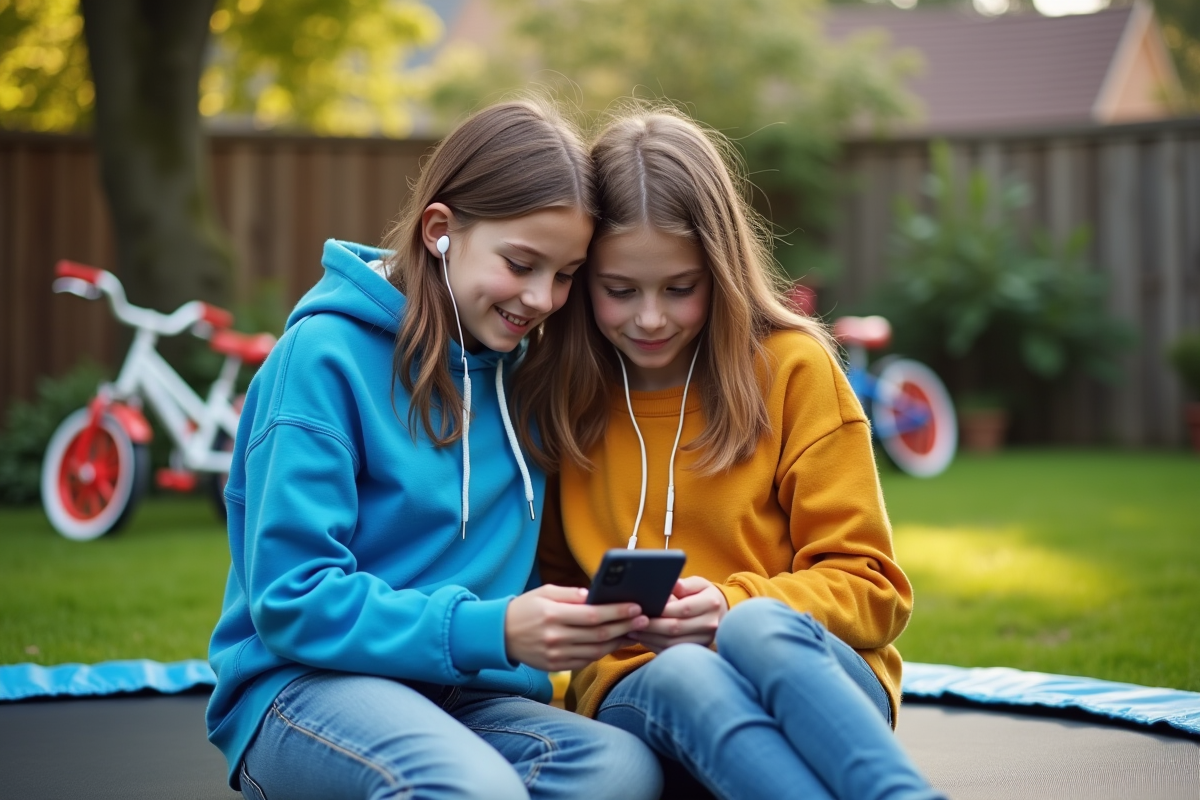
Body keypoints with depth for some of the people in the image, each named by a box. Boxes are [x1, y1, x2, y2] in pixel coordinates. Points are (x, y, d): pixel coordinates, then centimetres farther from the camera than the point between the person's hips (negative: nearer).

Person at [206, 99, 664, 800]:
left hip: (468, 696, 6)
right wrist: (489, 631, -23)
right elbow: (292, 601, -14)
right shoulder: (327, 353, -9)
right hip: (307, 683, -5)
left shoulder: (521, 369, 11)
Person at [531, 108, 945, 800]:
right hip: (645, 688, 1)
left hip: (811, 674, -1)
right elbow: (551, 587, 16)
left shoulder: (793, 368, 2)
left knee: (756, 627, -37)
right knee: (684, 674, -36)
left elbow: (870, 586, 1)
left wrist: (737, 608, -18)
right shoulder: (557, 392, 9)